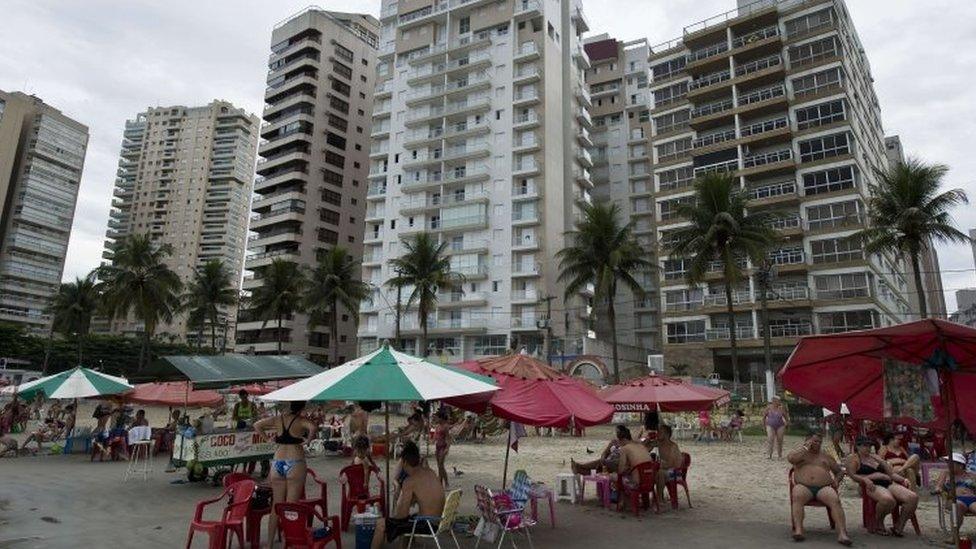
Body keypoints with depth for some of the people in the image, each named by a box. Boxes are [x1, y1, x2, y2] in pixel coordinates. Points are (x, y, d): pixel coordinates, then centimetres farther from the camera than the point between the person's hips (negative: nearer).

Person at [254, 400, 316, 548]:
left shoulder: (278, 419, 6)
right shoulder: (300, 421, -7)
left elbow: (257, 425, 11)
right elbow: (312, 427, -27)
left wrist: (268, 438, 10)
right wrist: (305, 441, -11)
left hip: (277, 464, 5)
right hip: (295, 464, -5)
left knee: (276, 505, 14)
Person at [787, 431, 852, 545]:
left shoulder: (825, 457, 28)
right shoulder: (800, 452, 20)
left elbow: (840, 470, 32)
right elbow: (790, 458, -4)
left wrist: (836, 480, 10)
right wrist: (806, 447, 4)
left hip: (824, 488, 3)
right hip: (803, 486, -2)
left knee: (835, 500, -31)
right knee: (797, 496, -36)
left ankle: (842, 534, -37)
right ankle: (798, 530, -42)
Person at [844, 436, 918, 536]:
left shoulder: (876, 457, 29)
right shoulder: (853, 458, 10)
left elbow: (892, 473, 27)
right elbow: (851, 475, -4)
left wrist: (903, 479, 7)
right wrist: (865, 479, -21)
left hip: (889, 484, 7)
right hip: (873, 486, -7)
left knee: (913, 497, -21)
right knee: (888, 499, -39)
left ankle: (899, 526, -8)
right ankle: (879, 525, -11)